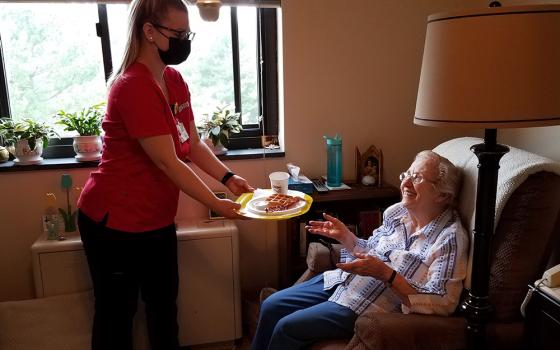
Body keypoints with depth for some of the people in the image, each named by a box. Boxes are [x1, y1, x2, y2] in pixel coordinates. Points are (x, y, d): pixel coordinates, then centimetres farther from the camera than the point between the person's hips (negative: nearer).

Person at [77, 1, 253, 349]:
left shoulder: (175, 81, 5)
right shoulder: (133, 87, -23)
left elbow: (193, 144, 5)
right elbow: (168, 163, -24)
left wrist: (229, 177, -8)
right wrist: (217, 204, -18)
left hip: (157, 220, 8)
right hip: (114, 222, -8)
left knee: (164, 306, 19)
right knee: (117, 314, 11)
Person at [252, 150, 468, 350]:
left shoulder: (450, 237, -18)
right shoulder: (396, 212, 3)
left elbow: (442, 303, -24)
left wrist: (385, 274, -29)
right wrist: (344, 236, -1)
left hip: (368, 308, -7)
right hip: (342, 281, 8)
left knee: (286, 327, -12)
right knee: (271, 306, 4)